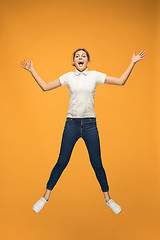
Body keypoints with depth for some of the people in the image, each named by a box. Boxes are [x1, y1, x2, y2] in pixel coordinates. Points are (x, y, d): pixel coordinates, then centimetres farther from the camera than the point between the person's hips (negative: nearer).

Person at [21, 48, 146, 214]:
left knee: (97, 164, 6)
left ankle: (107, 198, 26)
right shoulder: (68, 77, 4)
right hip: (71, 124, 0)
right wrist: (32, 71, 5)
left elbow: (121, 81, 2)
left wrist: (132, 63, -2)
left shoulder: (95, 75, 3)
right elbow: (45, 87, 8)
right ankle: (46, 196, 23)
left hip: (90, 125, 0)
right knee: (61, 162, 5)